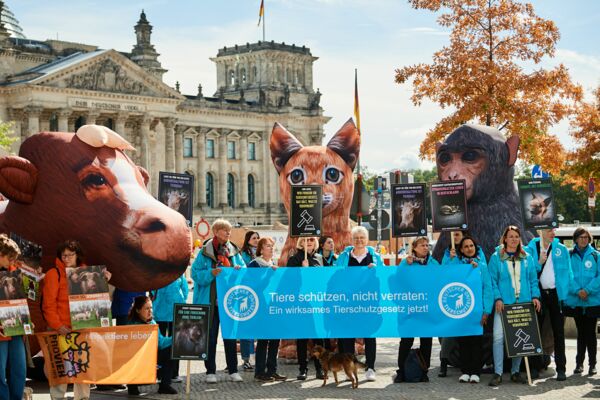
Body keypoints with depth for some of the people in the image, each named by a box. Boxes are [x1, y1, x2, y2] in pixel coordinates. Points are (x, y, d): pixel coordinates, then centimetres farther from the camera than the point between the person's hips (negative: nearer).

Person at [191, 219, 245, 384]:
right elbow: (196, 274, -6)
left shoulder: (234, 251, 8)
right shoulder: (205, 252, -3)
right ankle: (210, 371, 11)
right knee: (210, 337, 4)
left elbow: (244, 269, 13)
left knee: (231, 336, 7)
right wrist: (211, 273, -21)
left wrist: (239, 270, -9)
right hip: (210, 300, -3)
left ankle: (233, 370, 14)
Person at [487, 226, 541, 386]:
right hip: (504, 303, -3)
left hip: (524, 303, 3)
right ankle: (498, 373, -9)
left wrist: (535, 296, -3)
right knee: (498, 336, -13)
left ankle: (515, 371, 15)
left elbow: (533, 280, 12)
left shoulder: (527, 258, 12)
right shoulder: (496, 257, 4)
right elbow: (492, 281, 0)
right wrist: (497, 298, -11)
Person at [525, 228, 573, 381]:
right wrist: (539, 262, -16)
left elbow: (568, 272, 6)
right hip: (538, 294, 0)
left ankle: (561, 368, 9)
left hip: (557, 294, 0)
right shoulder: (531, 249, 2)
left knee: (558, 332, 4)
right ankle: (535, 367, 13)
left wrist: (570, 291, -2)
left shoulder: (561, 249, 6)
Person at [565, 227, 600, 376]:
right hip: (575, 301, 1)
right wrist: (577, 291, -14)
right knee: (581, 332, 10)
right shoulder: (569, 255, 5)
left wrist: (588, 290, -14)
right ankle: (579, 363, 16)